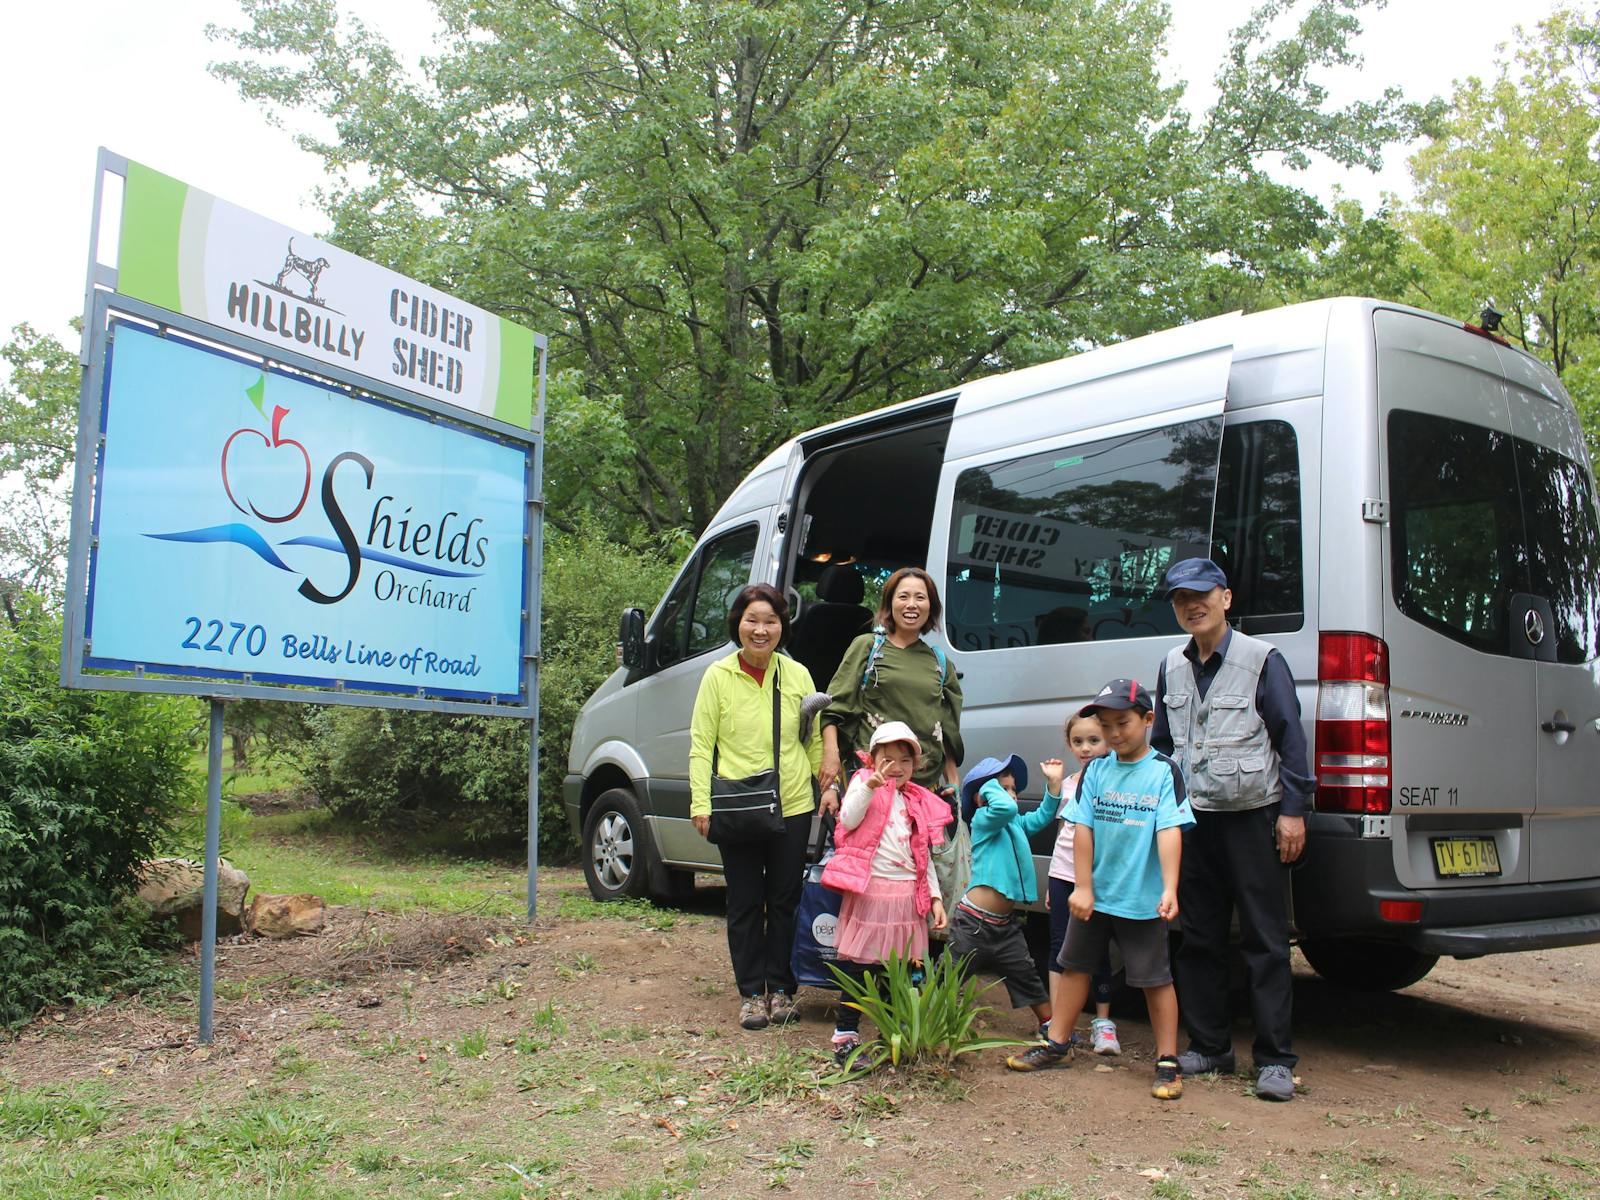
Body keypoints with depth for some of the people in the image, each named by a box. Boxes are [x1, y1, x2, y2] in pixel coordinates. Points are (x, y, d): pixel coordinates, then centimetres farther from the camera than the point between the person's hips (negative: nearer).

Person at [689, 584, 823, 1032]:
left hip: (792, 807, 2)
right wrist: (701, 802, -8)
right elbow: (701, 745, -1)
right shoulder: (717, 676, -1)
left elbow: (815, 741, 11)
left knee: (785, 901, 9)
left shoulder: (797, 675, 4)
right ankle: (751, 993, 18)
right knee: (746, 904, 6)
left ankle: (781, 988, 23)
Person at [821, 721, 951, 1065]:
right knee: (859, 965, -3)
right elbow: (849, 820, -16)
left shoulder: (919, 802, 16)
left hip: (908, 894, 5)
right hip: (869, 890, -4)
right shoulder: (863, 782, 3)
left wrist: (935, 896, 10)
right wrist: (872, 784, -26)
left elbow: (923, 856, 18)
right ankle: (846, 1036, 3)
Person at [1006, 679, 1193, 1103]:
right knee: (1074, 965, 16)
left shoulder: (1163, 770, -9)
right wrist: (1083, 887, -5)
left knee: (1155, 978, 3)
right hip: (1095, 894, 5)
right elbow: (1084, 829, 0)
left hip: (1142, 899, -5)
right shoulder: (1096, 770, 2)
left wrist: (1169, 889, -25)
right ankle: (1057, 1044, 31)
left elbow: (1170, 830, -17)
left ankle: (1167, 1062, 16)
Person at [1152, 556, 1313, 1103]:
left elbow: (1291, 739, -6)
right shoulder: (1172, 669, 11)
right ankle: (1209, 1046, 21)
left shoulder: (1262, 660, -5)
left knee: (1265, 939, -2)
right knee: (1199, 938, 9)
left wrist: (1292, 811, -11)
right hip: (1193, 818, 5)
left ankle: (1275, 1060, 4)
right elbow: (1162, 744, 19)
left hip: (1253, 817, -5)